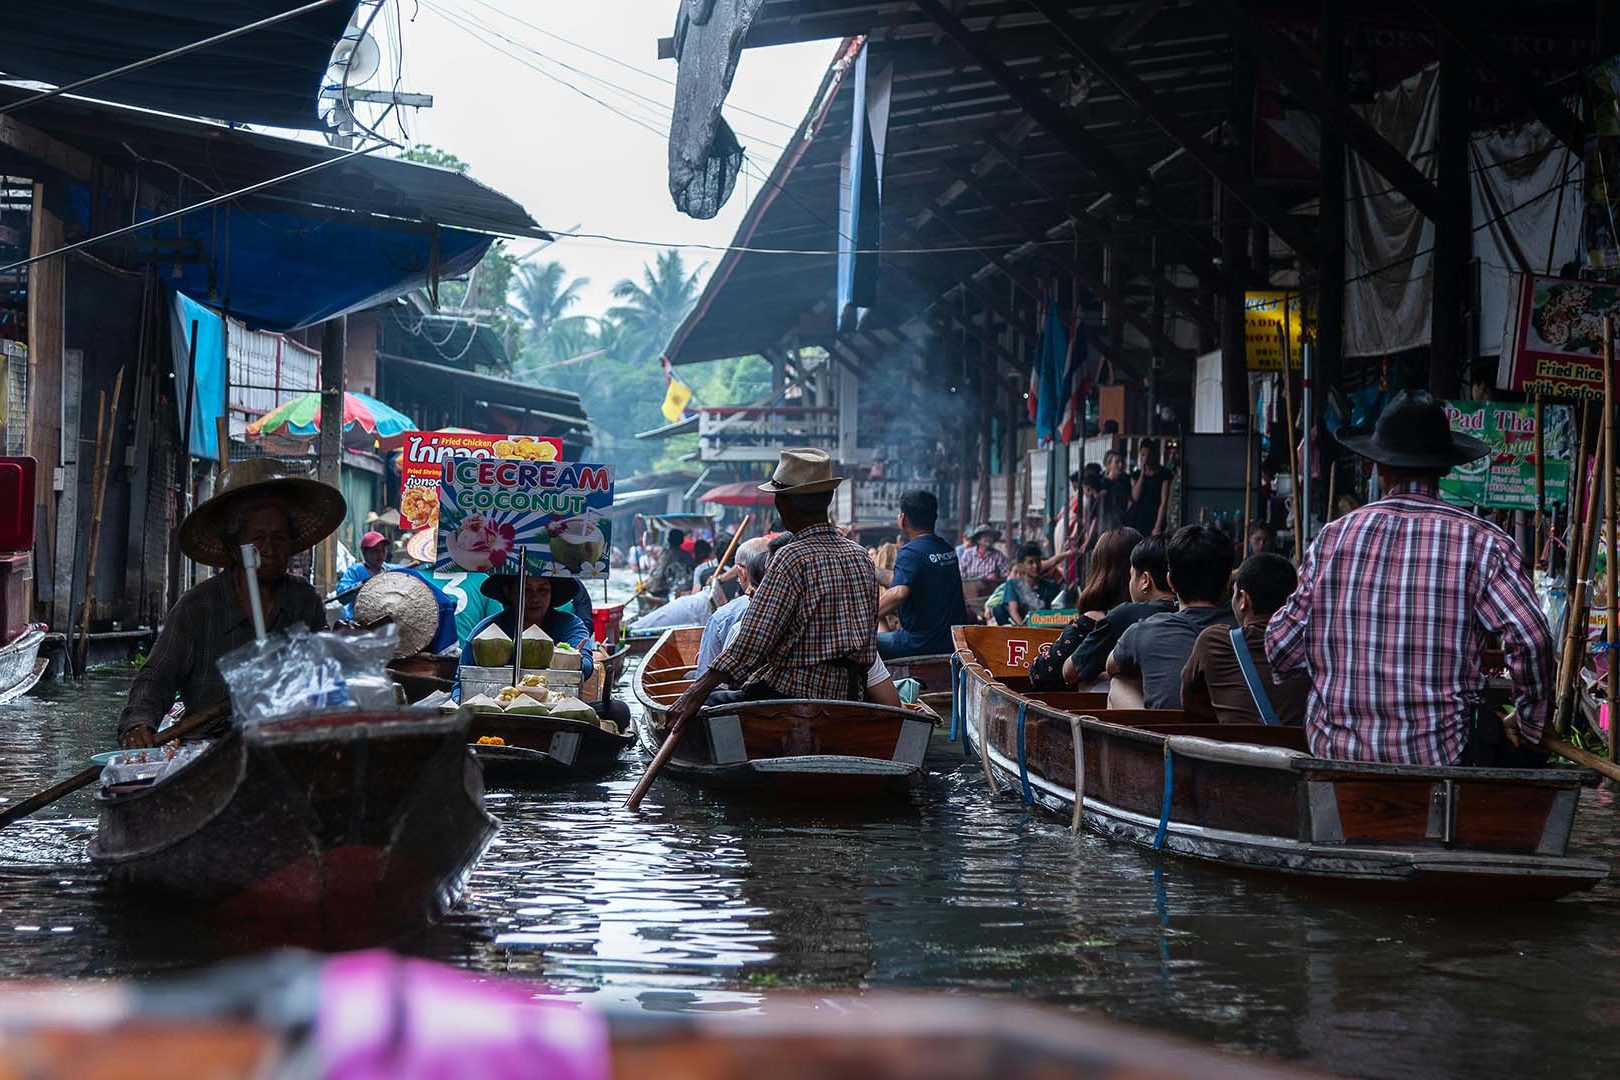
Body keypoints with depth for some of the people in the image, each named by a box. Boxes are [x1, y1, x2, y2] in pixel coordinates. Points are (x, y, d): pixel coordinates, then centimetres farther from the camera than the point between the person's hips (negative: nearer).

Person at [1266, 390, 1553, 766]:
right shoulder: (1481, 542, -5)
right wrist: (1529, 723, 1)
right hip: (1439, 756, -4)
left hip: (1333, 749, 4)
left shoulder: (1333, 536, 2)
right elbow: (1532, 640, -15)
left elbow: (1281, 652, 4)